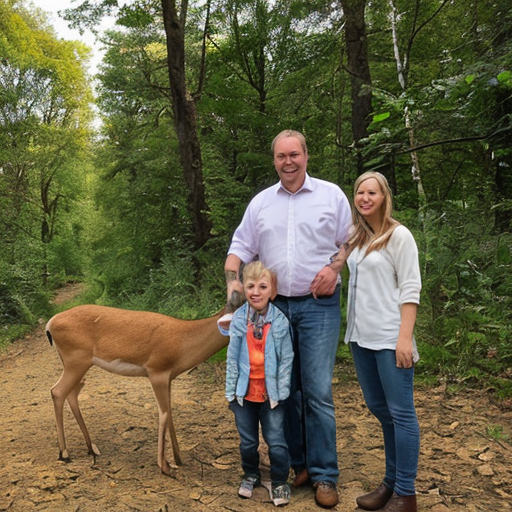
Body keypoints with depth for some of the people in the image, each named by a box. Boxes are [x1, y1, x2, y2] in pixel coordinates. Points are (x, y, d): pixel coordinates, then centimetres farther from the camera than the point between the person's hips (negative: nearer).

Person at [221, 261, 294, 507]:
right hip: (244, 392, 2)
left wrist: (282, 391, -8)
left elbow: (286, 359, -6)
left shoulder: (280, 321, -11)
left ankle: (280, 482, 28)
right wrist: (231, 390, -1)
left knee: (276, 442, 7)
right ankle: (251, 475, 41)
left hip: (270, 393, -2)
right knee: (248, 442, 18)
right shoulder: (237, 320, -8)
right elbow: (232, 358, -2)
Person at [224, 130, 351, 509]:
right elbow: (240, 247, 11)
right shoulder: (260, 202, 11)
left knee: (317, 391, -5)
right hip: (274, 305, 4)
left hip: (318, 307, -3)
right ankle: (297, 464, 26)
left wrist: (334, 267, -12)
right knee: (284, 389, 10)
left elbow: (352, 241, 6)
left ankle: (324, 475, 10)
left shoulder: (331, 195, 4)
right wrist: (233, 280, -5)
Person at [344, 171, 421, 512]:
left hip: (390, 338, -7)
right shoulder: (356, 238, 11)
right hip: (361, 336, 7)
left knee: (401, 412, 1)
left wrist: (405, 336, -16)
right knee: (378, 407, 15)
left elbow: (410, 288, -11)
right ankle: (392, 481, 30)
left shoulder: (399, 235, -7)